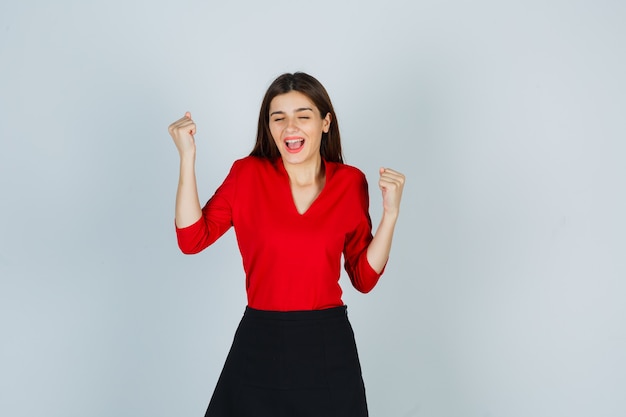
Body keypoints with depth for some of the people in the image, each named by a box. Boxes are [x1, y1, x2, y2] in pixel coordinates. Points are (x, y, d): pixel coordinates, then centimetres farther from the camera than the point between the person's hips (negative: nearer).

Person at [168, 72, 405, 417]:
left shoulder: (350, 182, -1)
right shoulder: (248, 174, -3)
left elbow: (364, 278, 2)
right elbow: (192, 239, -11)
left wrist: (390, 213, -9)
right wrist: (187, 157, -14)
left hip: (328, 347, 1)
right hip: (260, 345, -1)